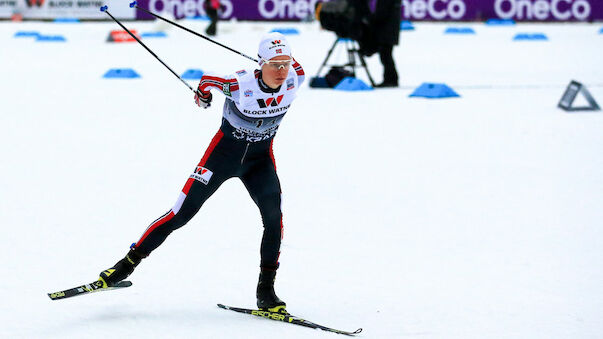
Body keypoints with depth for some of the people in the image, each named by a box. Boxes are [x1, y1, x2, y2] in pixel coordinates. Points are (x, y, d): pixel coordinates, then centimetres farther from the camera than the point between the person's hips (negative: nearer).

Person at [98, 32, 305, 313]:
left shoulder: (294, 79, -20)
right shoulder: (241, 85, -30)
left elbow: (293, 64, 4)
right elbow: (207, 79, -11)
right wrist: (203, 94, 9)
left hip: (260, 158, 3)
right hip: (224, 150, -3)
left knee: (273, 217, -18)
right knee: (181, 214, -4)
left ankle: (266, 290, -7)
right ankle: (128, 263, 9)